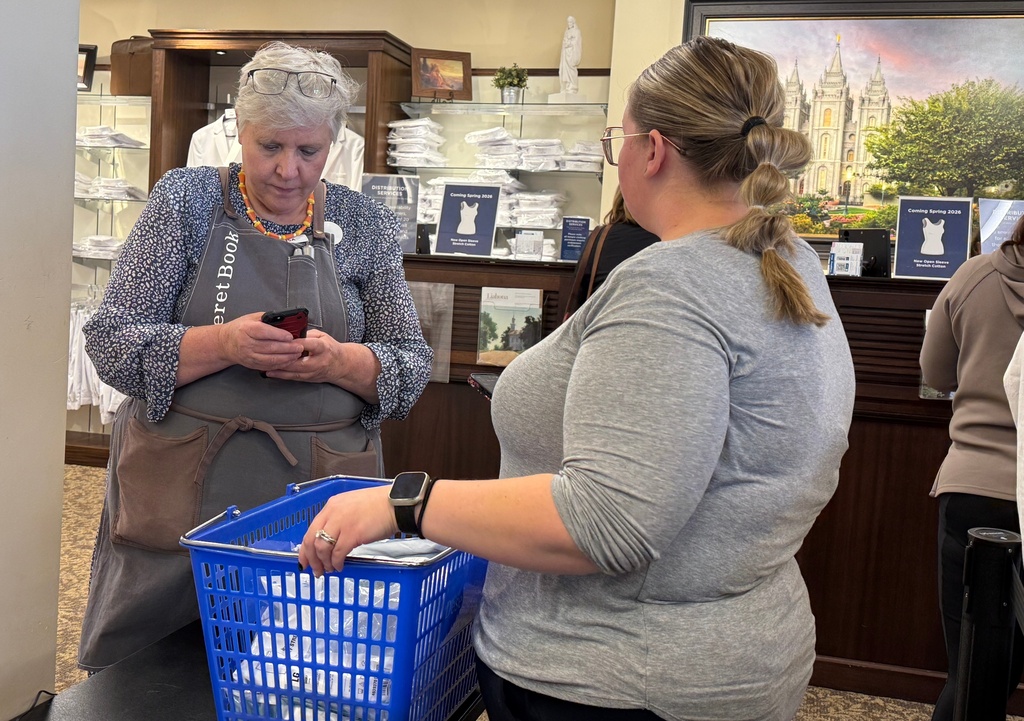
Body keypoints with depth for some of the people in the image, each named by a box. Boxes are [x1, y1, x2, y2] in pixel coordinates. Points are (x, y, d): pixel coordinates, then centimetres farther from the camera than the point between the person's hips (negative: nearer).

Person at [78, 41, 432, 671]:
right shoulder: (187, 199, 1)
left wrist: (340, 361, -16)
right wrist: (223, 344, -21)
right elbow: (112, 342, -5)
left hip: (323, 500, 1)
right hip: (181, 496, 0)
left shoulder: (367, 224, 5)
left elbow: (411, 365, 4)